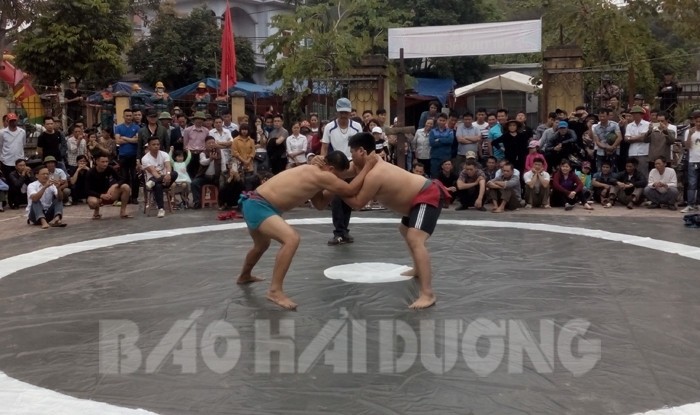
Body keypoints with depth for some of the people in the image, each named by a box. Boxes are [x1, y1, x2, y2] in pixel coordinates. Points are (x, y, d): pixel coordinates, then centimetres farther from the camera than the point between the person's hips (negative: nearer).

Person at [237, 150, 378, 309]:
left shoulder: (312, 171, 11)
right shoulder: (321, 175, -18)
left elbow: (320, 205, 18)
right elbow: (350, 190, -14)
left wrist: (333, 192, 8)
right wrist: (368, 166, -7)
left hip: (255, 203, 11)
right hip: (258, 206, -11)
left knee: (262, 245, 35)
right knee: (291, 239, -28)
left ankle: (244, 276, 62)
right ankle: (275, 291, -23)